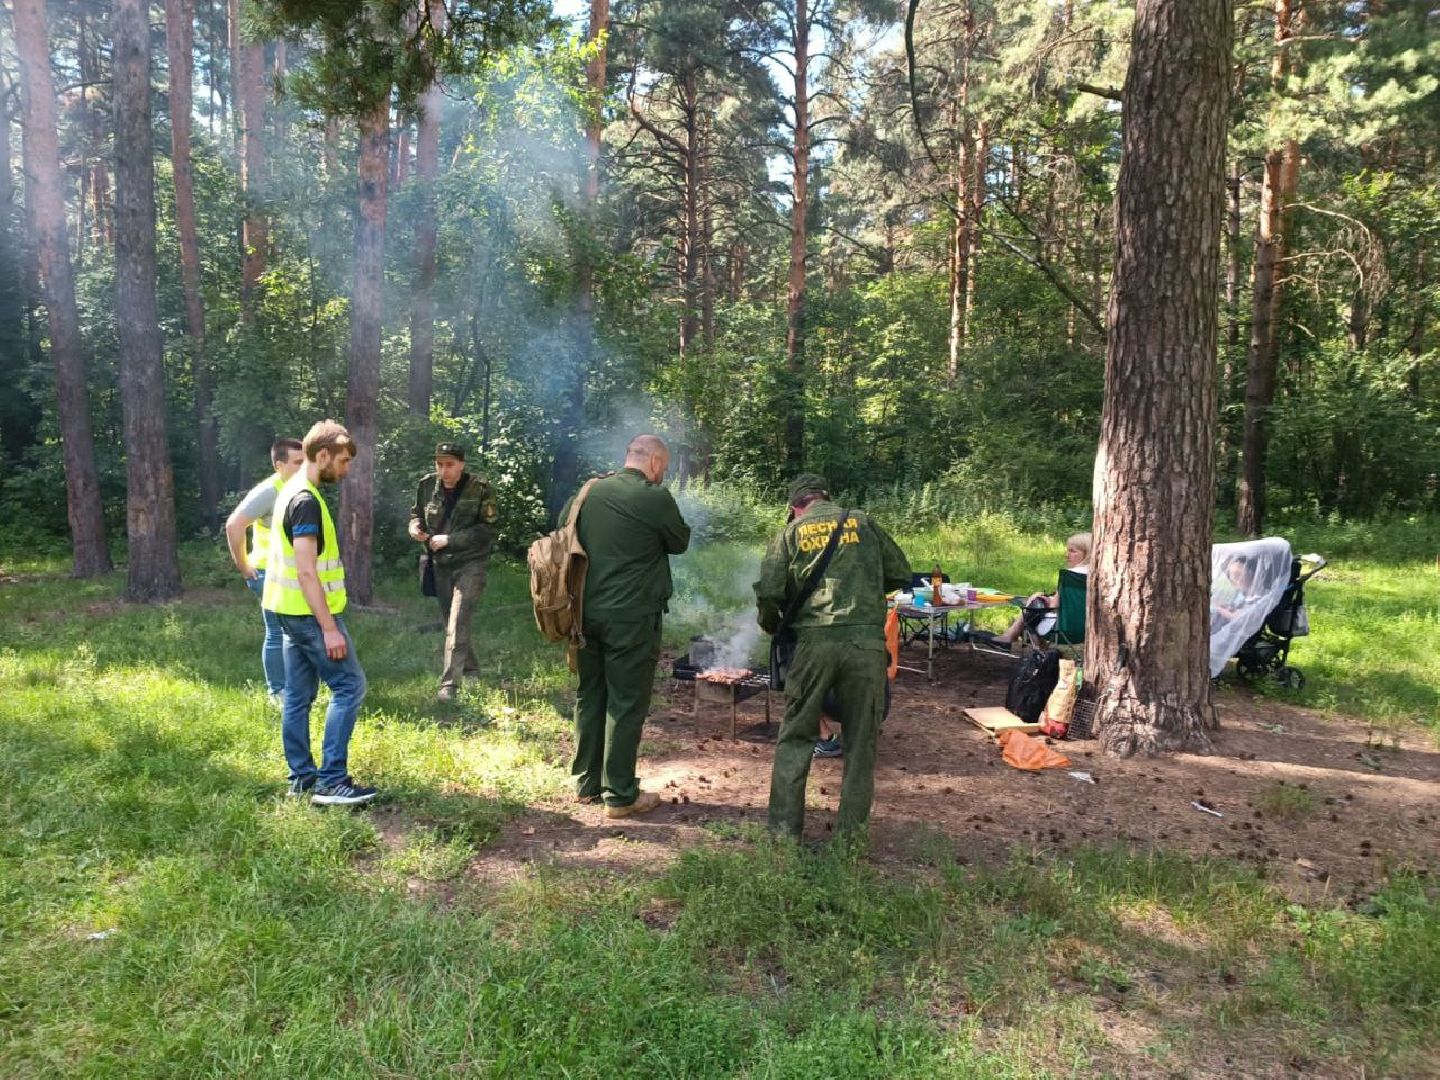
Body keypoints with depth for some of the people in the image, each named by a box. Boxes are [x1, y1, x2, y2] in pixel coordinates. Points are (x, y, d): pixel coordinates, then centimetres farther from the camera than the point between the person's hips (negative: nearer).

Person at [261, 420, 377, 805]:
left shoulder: (292, 492, 14)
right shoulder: (306, 500, -18)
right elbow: (307, 571, -23)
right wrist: (329, 627, -24)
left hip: (292, 611, 10)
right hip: (310, 612, -10)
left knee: (299, 694, 11)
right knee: (349, 685, -6)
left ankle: (302, 777, 18)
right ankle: (331, 781, -6)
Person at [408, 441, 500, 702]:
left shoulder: (480, 489, -13)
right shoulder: (427, 485, 0)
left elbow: (487, 530, -15)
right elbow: (416, 514, 16)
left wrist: (449, 539, -21)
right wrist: (415, 527, -8)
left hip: (470, 564, -5)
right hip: (440, 564, 6)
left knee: (457, 623, -14)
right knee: (451, 621, 16)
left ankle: (449, 683, -12)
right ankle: (470, 667, 37)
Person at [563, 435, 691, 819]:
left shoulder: (589, 490, 4)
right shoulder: (655, 498, -13)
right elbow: (680, 542, 1)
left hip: (586, 612, 6)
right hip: (631, 617, -6)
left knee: (589, 697, 16)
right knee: (626, 705, 3)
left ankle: (586, 784, 28)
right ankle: (620, 795, 11)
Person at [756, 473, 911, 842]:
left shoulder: (791, 533, 9)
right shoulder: (864, 524, 13)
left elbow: (768, 593, 0)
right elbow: (901, 575, 16)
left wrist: (773, 628, 19)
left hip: (815, 641, -1)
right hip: (867, 641, 1)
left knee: (795, 735, 12)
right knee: (861, 739, 11)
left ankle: (785, 825, 12)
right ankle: (851, 829, 15)